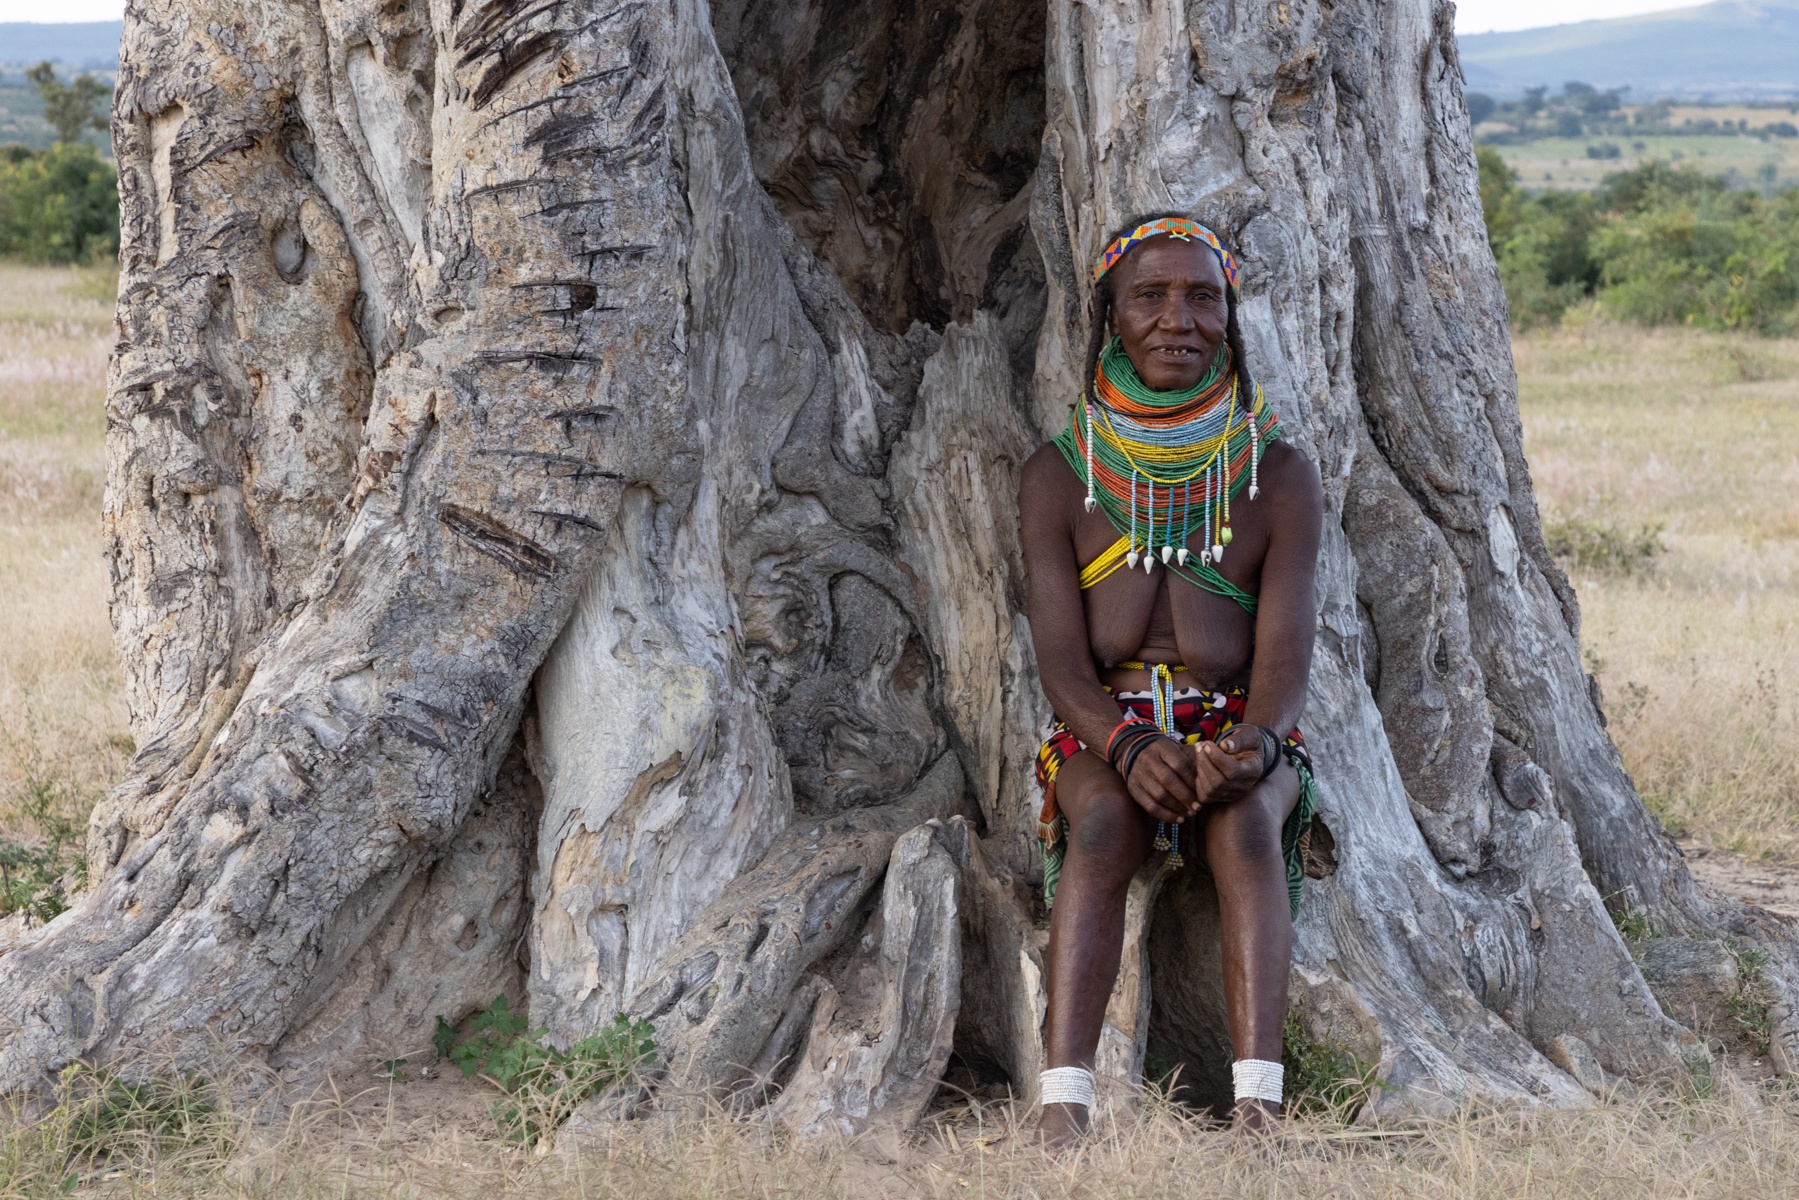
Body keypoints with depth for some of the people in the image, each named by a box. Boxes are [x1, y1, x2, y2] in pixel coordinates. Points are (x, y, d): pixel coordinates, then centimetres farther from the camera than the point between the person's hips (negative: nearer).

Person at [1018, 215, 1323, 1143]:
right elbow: (1059, 655, -5)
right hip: (1103, 732, 0)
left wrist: (1255, 743, -29)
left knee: (1246, 816, -35)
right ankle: (1062, 1113, -46)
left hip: (1239, 729, 0)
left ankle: (1258, 1111, -47)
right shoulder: (1059, 476, 5)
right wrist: (1130, 746, -26)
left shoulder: (1279, 476, 5)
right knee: (1103, 820, -34)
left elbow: (1286, 650, -6)